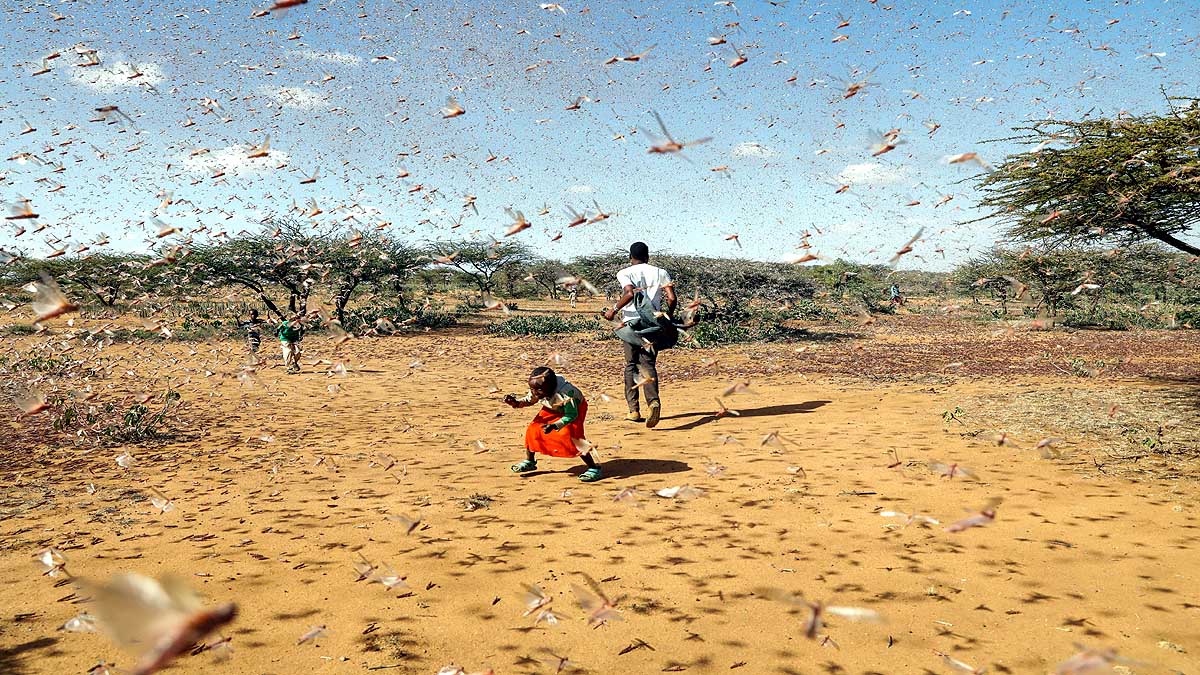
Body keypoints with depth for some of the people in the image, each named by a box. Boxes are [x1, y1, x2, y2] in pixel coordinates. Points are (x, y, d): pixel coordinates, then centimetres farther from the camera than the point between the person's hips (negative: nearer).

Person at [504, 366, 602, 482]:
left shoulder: (565, 393, -42)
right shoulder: (537, 390, -24)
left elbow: (571, 415, -34)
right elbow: (529, 400, -3)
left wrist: (555, 426, -47)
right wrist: (516, 402, -22)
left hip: (575, 409, -6)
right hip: (553, 409, 6)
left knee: (572, 437, -25)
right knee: (532, 429, -5)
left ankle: (593, 468, -13)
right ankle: (529, 462, 19)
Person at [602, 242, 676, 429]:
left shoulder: (625, 273, 2)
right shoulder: (661, 273, 10)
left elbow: (630, 293, -17)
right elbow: (671, 298, 0)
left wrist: (613, 310, -6)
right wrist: (668, 318, 14)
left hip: (631, 323, -1)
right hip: (653, 324, 1)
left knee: (631, 365, 11)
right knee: (648, 365, -2)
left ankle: (634, 410, 11)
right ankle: (654, 401, -28)